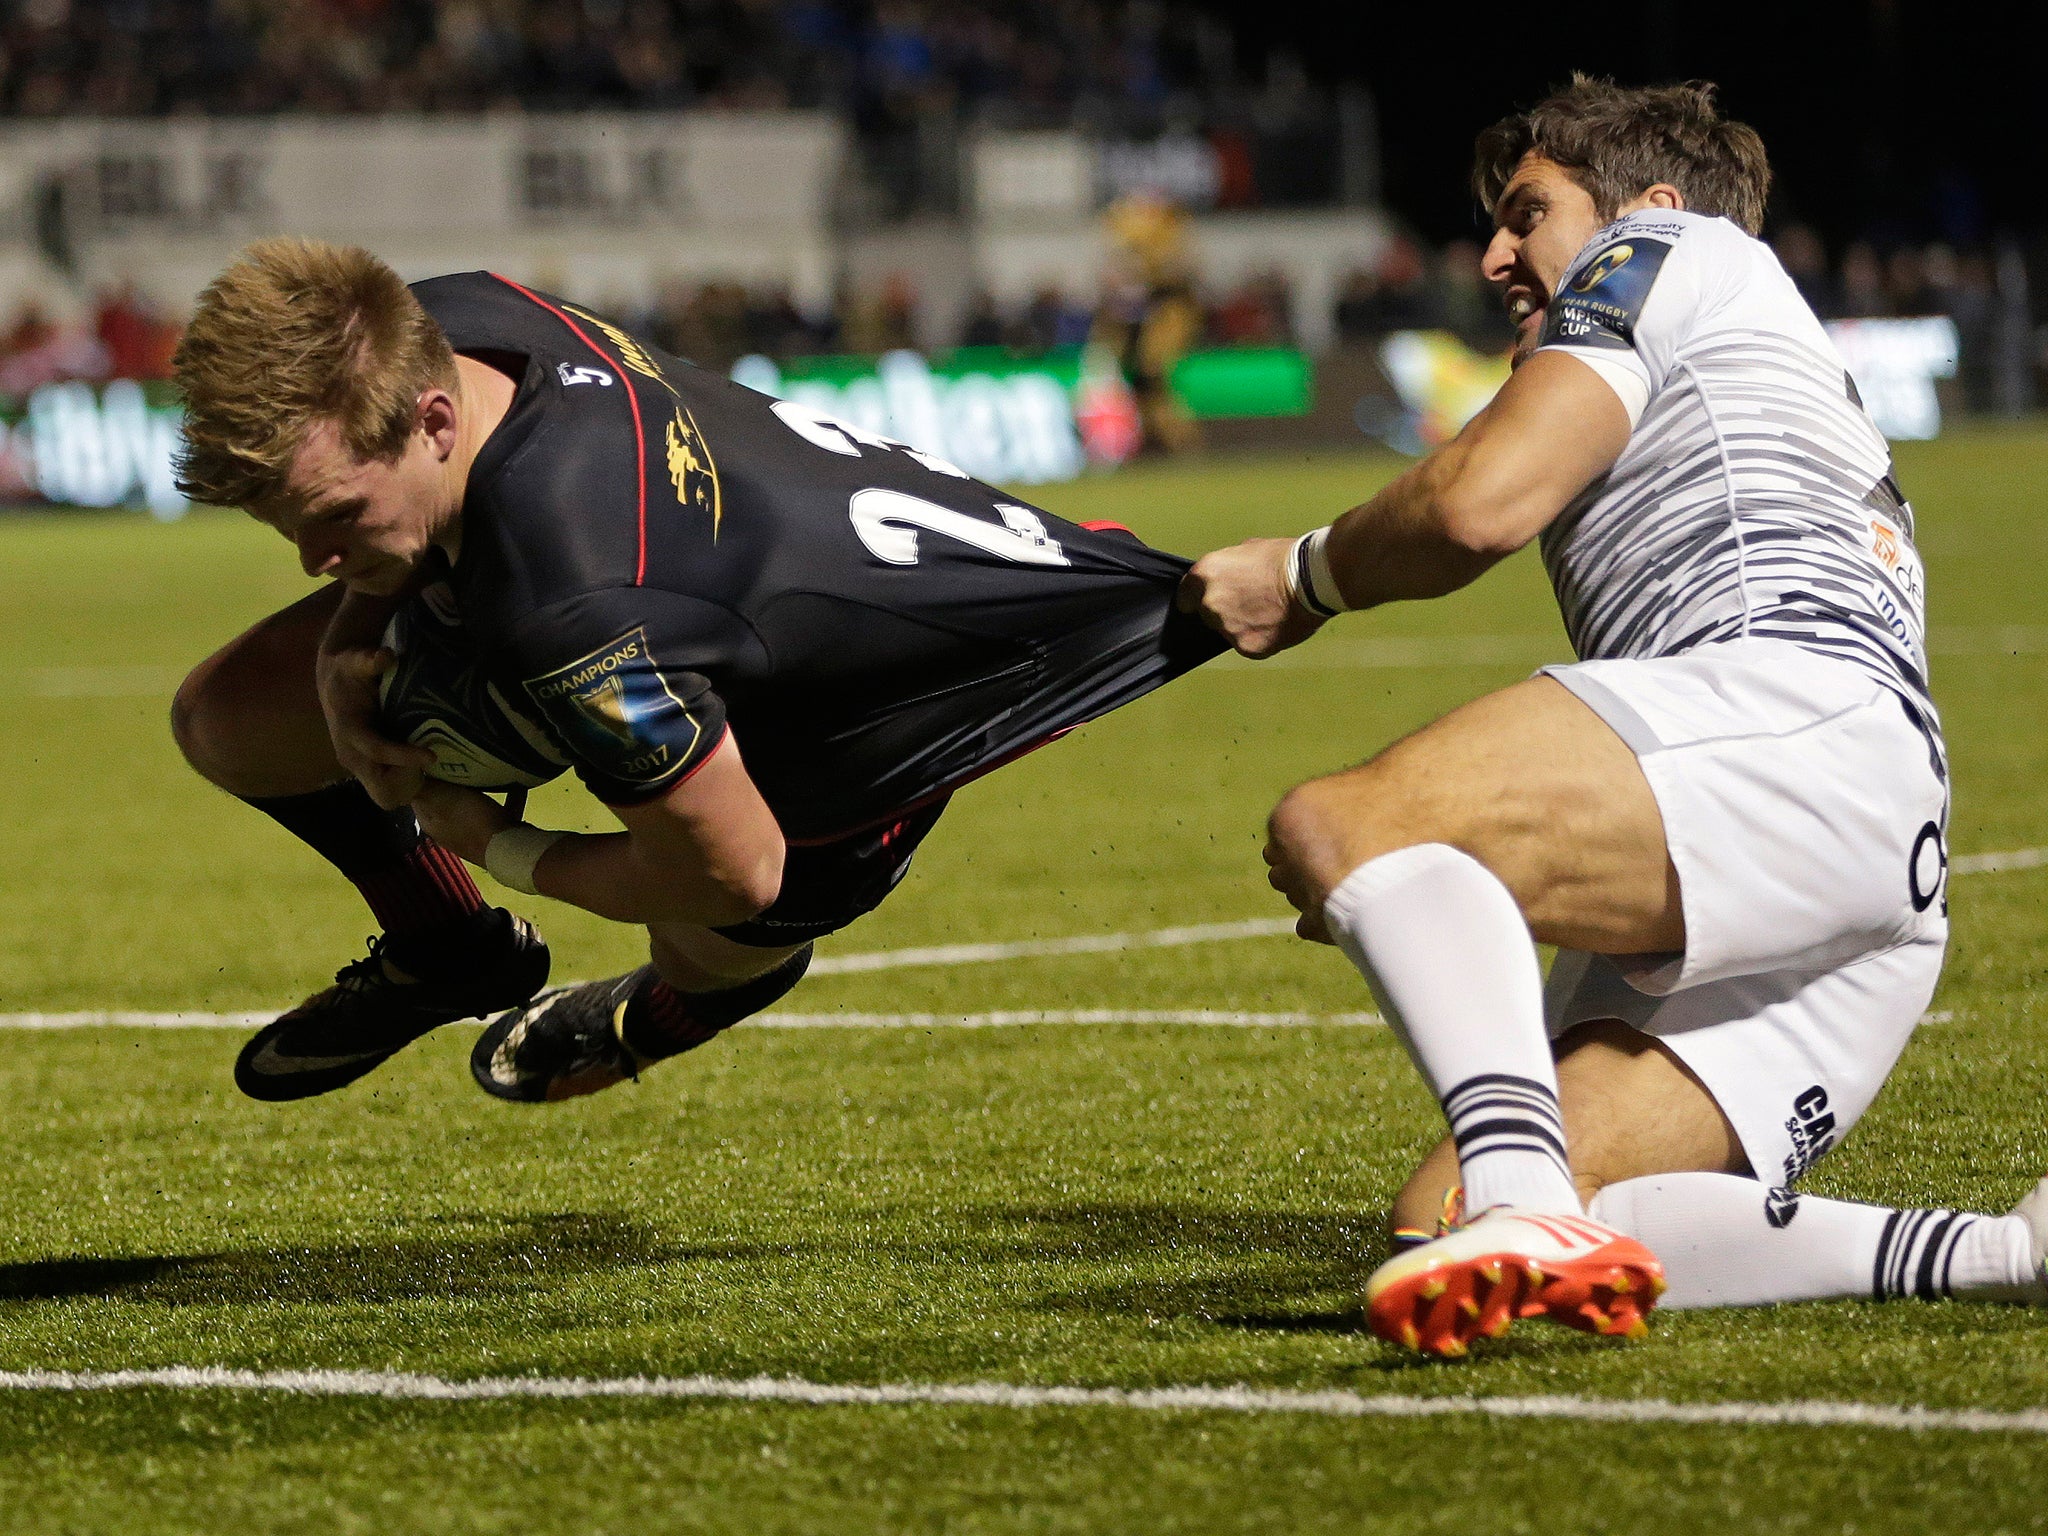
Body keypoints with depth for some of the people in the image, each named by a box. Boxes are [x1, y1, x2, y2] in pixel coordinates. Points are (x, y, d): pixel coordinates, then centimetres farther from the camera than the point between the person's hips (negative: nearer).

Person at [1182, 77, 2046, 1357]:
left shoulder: (1674, 253, 18)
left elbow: (1483, 499, 1)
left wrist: (1301, 578, 18)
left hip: (1796, 709, -9)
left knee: (1335, 828, -25)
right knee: (1443, 1228, -4)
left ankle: (1528, 1206, -50)